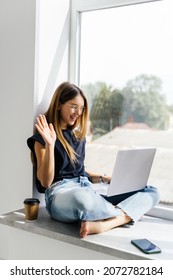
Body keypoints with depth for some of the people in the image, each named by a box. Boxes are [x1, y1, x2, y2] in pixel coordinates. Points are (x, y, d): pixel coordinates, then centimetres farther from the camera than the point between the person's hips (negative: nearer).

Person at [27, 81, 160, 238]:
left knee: (151, 192, -9)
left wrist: (105, 179, 8)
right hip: (61, 193, -7)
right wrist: (50, 145, -18)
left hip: (89, 190, 7)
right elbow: (45, 181, -7)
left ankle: (102, 224, -32)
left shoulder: (78, 135, 21)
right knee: (81, 198, -45)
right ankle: (126, 214, -15)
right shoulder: (43, 137, 1)